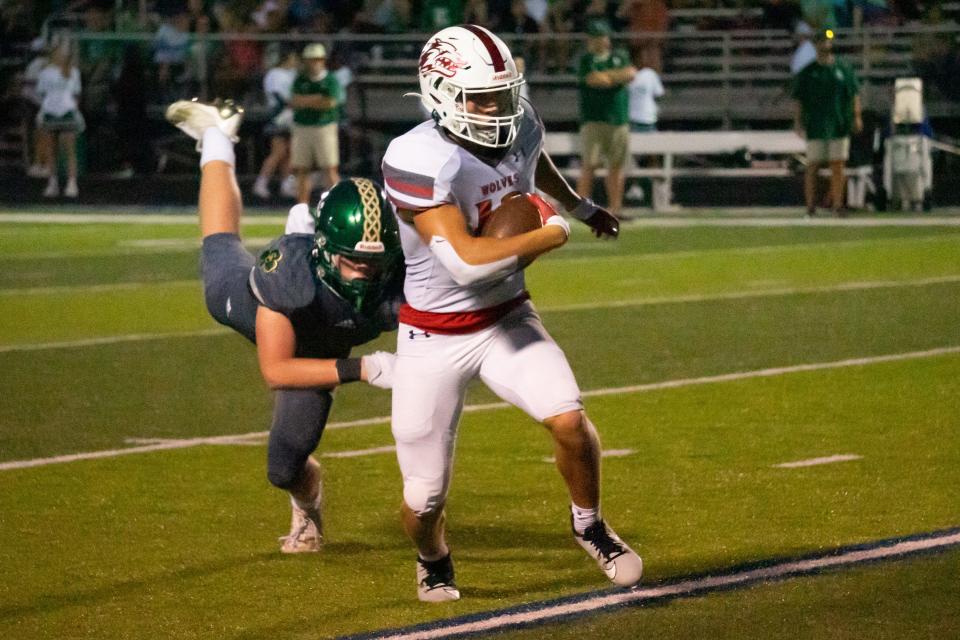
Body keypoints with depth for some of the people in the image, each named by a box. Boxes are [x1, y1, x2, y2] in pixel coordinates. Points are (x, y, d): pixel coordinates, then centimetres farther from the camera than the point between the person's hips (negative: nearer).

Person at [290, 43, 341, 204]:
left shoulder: (331, 80, 0)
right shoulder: (300, 80, 10)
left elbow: (330, 103, -12)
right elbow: (294, 102, -2)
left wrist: (305, 101, -8)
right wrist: (318, 99, -12)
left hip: (324, 128, -4)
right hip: (301, 129, 4)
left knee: (330, 170, -7)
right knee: (301, 171, 5)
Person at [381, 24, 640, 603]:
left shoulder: (521, 129, -7)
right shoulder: (417, 160, -28)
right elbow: (465, 262, -35)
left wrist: (582, 206, 35)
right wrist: (550, 235, -25)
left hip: (509, 318, 4)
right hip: (434, 338, -4)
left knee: (569, 420, -21)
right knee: (425, 497, 2)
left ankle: (590, 525, 10)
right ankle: (434, 561, 39)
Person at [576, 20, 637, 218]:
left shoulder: (620, 57, 15)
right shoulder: (586, 60, 3)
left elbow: (630, 74, -3)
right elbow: (593, 80, -14)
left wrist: (606, 76, -7)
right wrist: (618, 76, -2)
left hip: (619, 120, 4)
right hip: (594, 119, -4)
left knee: (616, 165, 4)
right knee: (590, 164, -11)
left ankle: (615, 209, 7)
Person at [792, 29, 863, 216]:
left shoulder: (843, 69, 7)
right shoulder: (807, 72, 5)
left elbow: (855, 93, 10)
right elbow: (799, 99, 6)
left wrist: (856, 116, 2)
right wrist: (798, 121, -3)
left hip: (839, 125, 1)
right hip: (815, 126, -1)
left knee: (837, 166, 0)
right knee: (812, 166, -2)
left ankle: (837, 203, 2)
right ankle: (811, 206, 1)